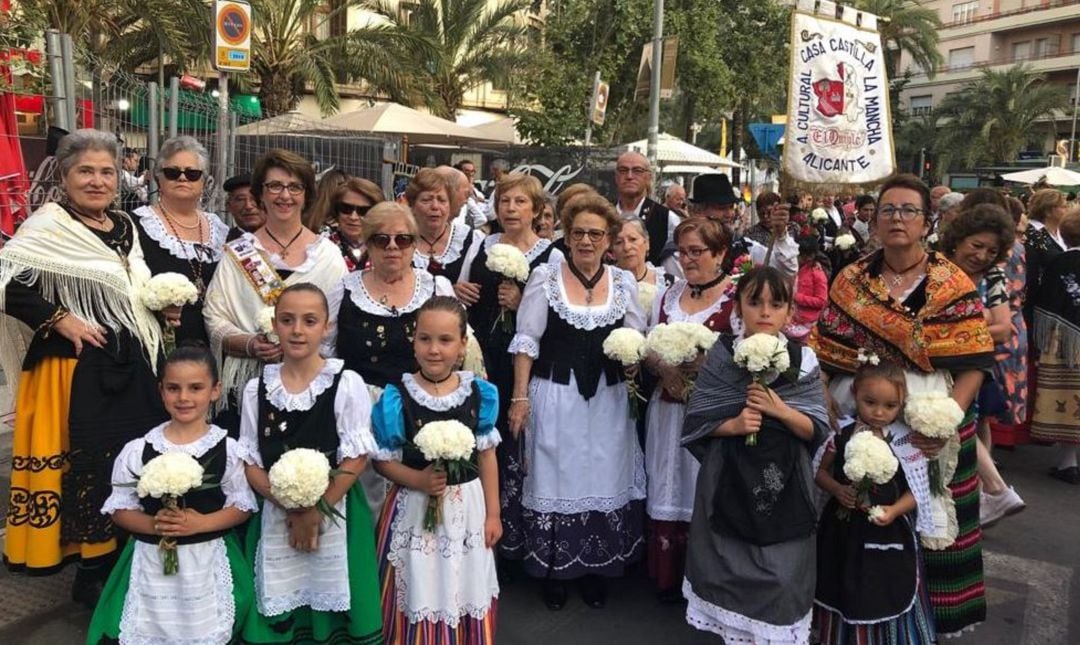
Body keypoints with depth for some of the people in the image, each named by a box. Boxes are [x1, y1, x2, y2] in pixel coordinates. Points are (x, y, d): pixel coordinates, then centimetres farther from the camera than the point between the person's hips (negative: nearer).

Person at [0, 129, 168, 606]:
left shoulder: (125, 226, 12)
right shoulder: (47, 226, -10)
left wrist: (162, 312, 6)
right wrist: (61, 320, -19)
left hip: (130, 368, 7)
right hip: (76, 370, -7)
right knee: (90, 465, 0)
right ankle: (93, 573, 17)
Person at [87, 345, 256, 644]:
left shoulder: (228, 450, -6)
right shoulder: (137, 451, -3)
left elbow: (242, 506, -3)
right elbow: (119, 510, 1)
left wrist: (202, 523, -19)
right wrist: (154, 524, -18)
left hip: (208, 560, -1)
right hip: (152, 559, 1)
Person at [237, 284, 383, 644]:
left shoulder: (346, 384, -8)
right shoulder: (257, 388, 2)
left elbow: (355, 459, -9)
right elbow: (250, 462, 2)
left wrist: (316, 511, -13)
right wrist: (291, 508, -11)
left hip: (334, 512, -2)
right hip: (275, 514, 3)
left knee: (330, 606, 4)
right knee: (278, 610, 9)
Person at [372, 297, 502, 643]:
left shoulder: (480, 393, -4)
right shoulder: (397, 398, -11)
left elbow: (486, 456, 3)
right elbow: (383, 461, -6)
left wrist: (493, 513, 4)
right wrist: (420, 480, -22)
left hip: (468, 508, 2)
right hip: (415, 509, -2)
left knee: (466, 595, 15)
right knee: (419, 598, 8)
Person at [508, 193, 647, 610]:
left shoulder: (624, 282, 4)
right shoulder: (545, 276, -4)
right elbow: (527, 341, -5)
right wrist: (520, 397, -9)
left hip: (607, 399, 3)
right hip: (555, 397, -2)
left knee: (604, 477, 10)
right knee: (557, 478, 7)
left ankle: (597, 569, 27)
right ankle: (554, 570, 24)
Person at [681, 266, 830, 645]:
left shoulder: (803, 360, -2)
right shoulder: (721, 356, -3)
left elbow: (818, 429, -3)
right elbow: (695, 422, -2)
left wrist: (780, 410, -19)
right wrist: (733, 425, -18)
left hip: (784, 482, 0)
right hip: (730, 480, 0)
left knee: (780, 572, 7)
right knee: (732, 568, 11)